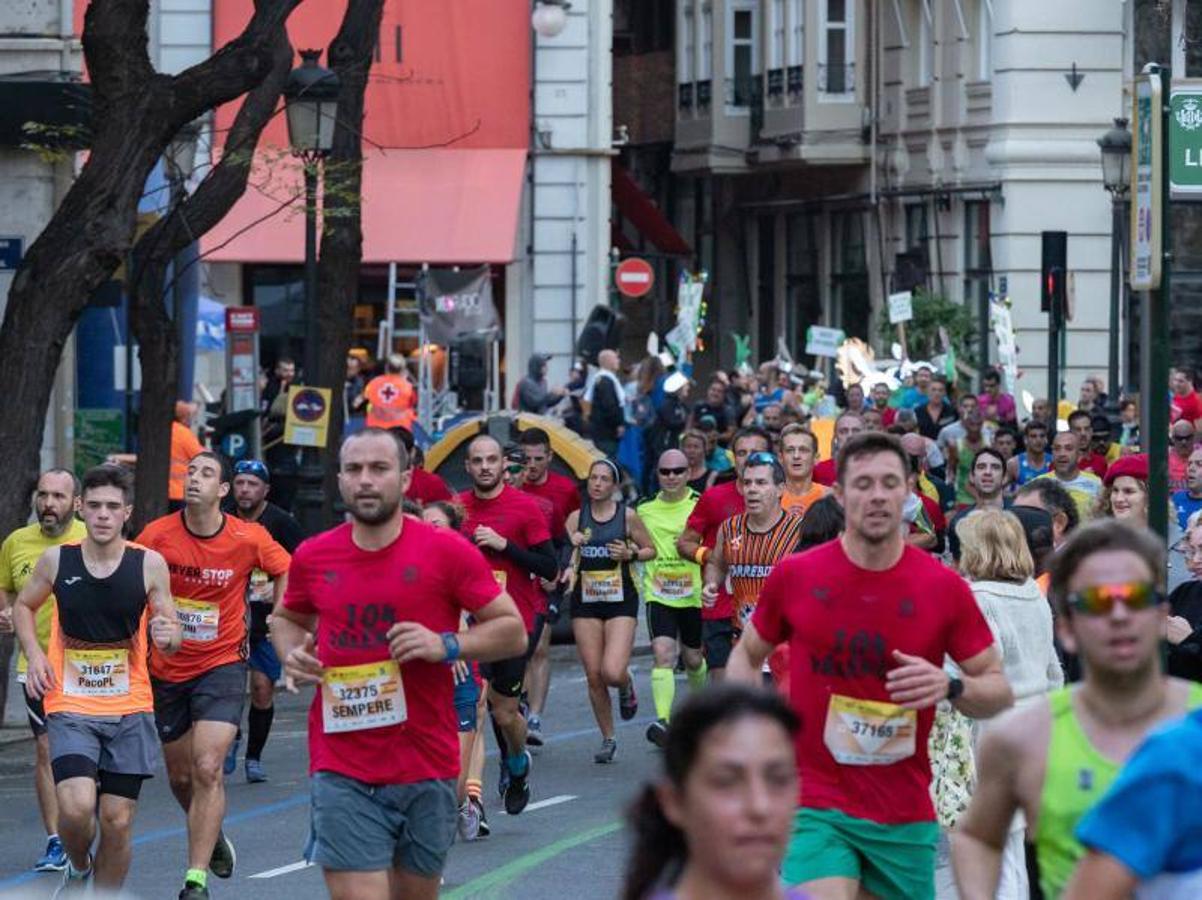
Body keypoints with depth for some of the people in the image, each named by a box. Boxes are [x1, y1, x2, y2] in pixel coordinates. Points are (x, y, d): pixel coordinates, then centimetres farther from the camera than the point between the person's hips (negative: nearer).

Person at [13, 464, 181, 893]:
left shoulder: (149, 564, -4)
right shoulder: (56, 560, -2)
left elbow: (172, 639, 4)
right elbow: (24, 606, 16)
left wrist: (168, 635, -20)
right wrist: (35, 655, -1)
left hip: (130, 710, 1)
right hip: (70, 706, -1)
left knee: (118, 821, 2)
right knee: (76, 807, -18)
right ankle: (78, 867, 14)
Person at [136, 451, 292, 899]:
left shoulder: (249, 539, -10)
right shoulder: (157, 535, -10)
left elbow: (285, 570, 9)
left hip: (222, 665, -2)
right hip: (167, 671, 2)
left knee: (207, 770, -17)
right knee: (180, 776, 13)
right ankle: (212, 835, 44)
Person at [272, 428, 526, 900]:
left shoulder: (447, 552, -4)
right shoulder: (313, 557, 3)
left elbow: (513, 632, -1)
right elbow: (287, 618, 23)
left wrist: (446, 645, -17)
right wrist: (293, 654, 1)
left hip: (427, 770, 0)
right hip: (342, 773, 0)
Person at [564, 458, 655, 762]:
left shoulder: (627, 516, -1)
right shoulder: (576, 518, 4)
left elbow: (651, 550, 9)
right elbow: (568, 557, 3)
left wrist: (630, 554, -9)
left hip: (621, 601, -2)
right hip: (585, 602, 2)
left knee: (612, 672, -17)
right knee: (594, 677, 1)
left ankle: (626, 685, 21)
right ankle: (608, 739, 16)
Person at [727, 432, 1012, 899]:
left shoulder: (944, 587, -2)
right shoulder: (794, 576, -2)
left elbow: (998, 691, 4)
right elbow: (747, 655, 15)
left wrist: (951, 687, -18)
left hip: (906, 815, 2)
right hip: (815, 804, -2)